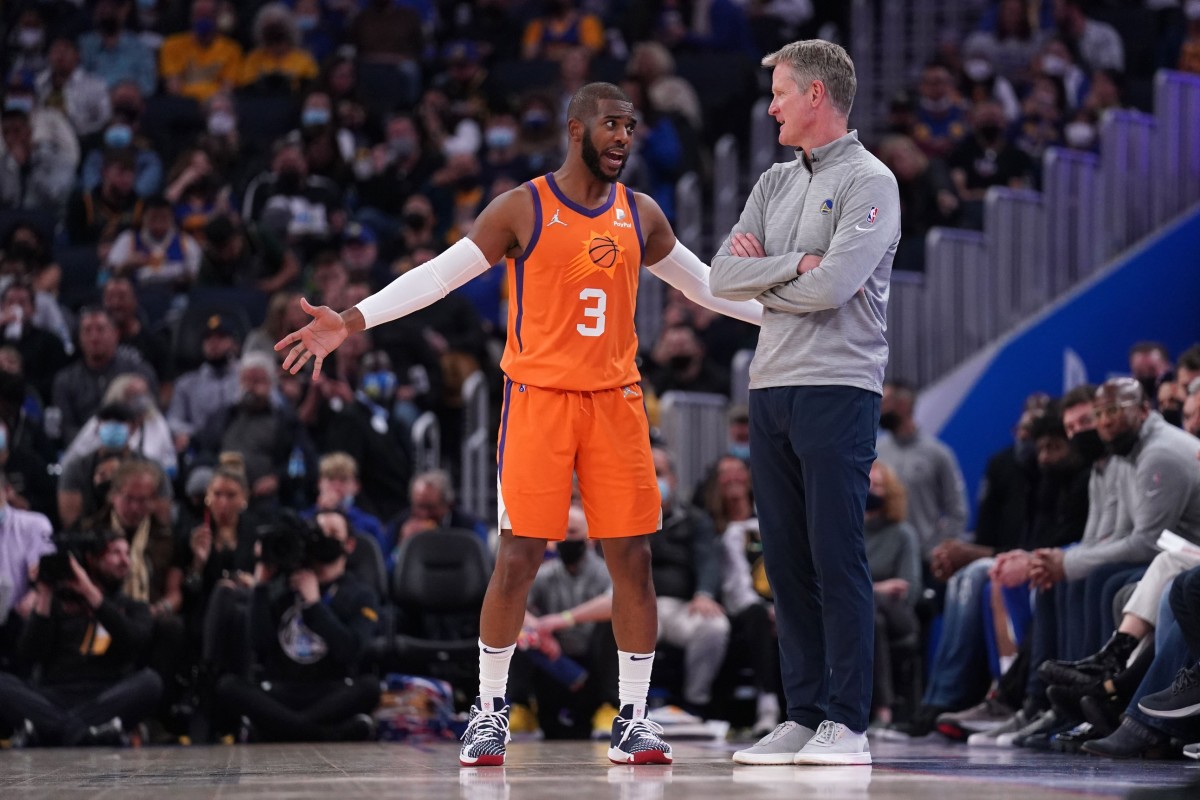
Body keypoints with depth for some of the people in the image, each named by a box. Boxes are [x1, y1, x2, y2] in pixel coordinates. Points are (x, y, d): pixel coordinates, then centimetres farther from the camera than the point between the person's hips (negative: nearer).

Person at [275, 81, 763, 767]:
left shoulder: (641, 215, 9)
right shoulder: (523, 209, -3)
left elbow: (701, 282, 23)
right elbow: (439, 275, -6)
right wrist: (352, 321, -16)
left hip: (617, 401, 4)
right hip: (540, 396, -3)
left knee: (633, 557, 0)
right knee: (518, 557, -4)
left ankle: (634, 719, 8)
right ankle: (490, 711, 8)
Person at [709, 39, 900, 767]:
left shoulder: (869, 182, -4)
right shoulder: (776, 184, 18)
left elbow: (831, 286, -16)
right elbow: (723, 277, 8)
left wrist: (761, 277, 0)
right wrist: (792, 263, -8)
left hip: (838, 387, -7)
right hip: (772, 386, 7)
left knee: (837, 557, -8)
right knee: (787, 561, 6)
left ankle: (847, 723, -7)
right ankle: (803, 716, 10)